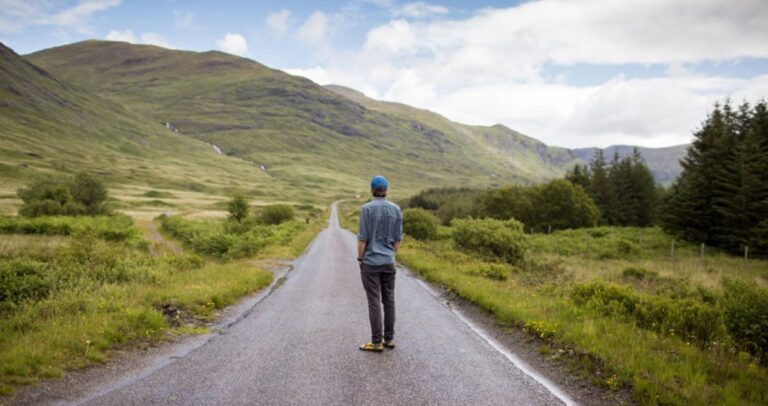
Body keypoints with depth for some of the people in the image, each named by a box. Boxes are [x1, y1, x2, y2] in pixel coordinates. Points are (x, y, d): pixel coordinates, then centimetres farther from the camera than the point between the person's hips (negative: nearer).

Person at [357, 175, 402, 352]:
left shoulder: (367, 208, -13)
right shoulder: (396, 209, 1)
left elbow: (363, 237, -13)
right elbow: (398, 238, 4)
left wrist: (360, 259, -2)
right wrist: (390, 255, 16)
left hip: (370, 261, -5)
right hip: (388, 262, 5)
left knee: (374, 301, -1)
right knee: (388, 300, 11)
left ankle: (376, 342, 4)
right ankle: (389, 339, 17)